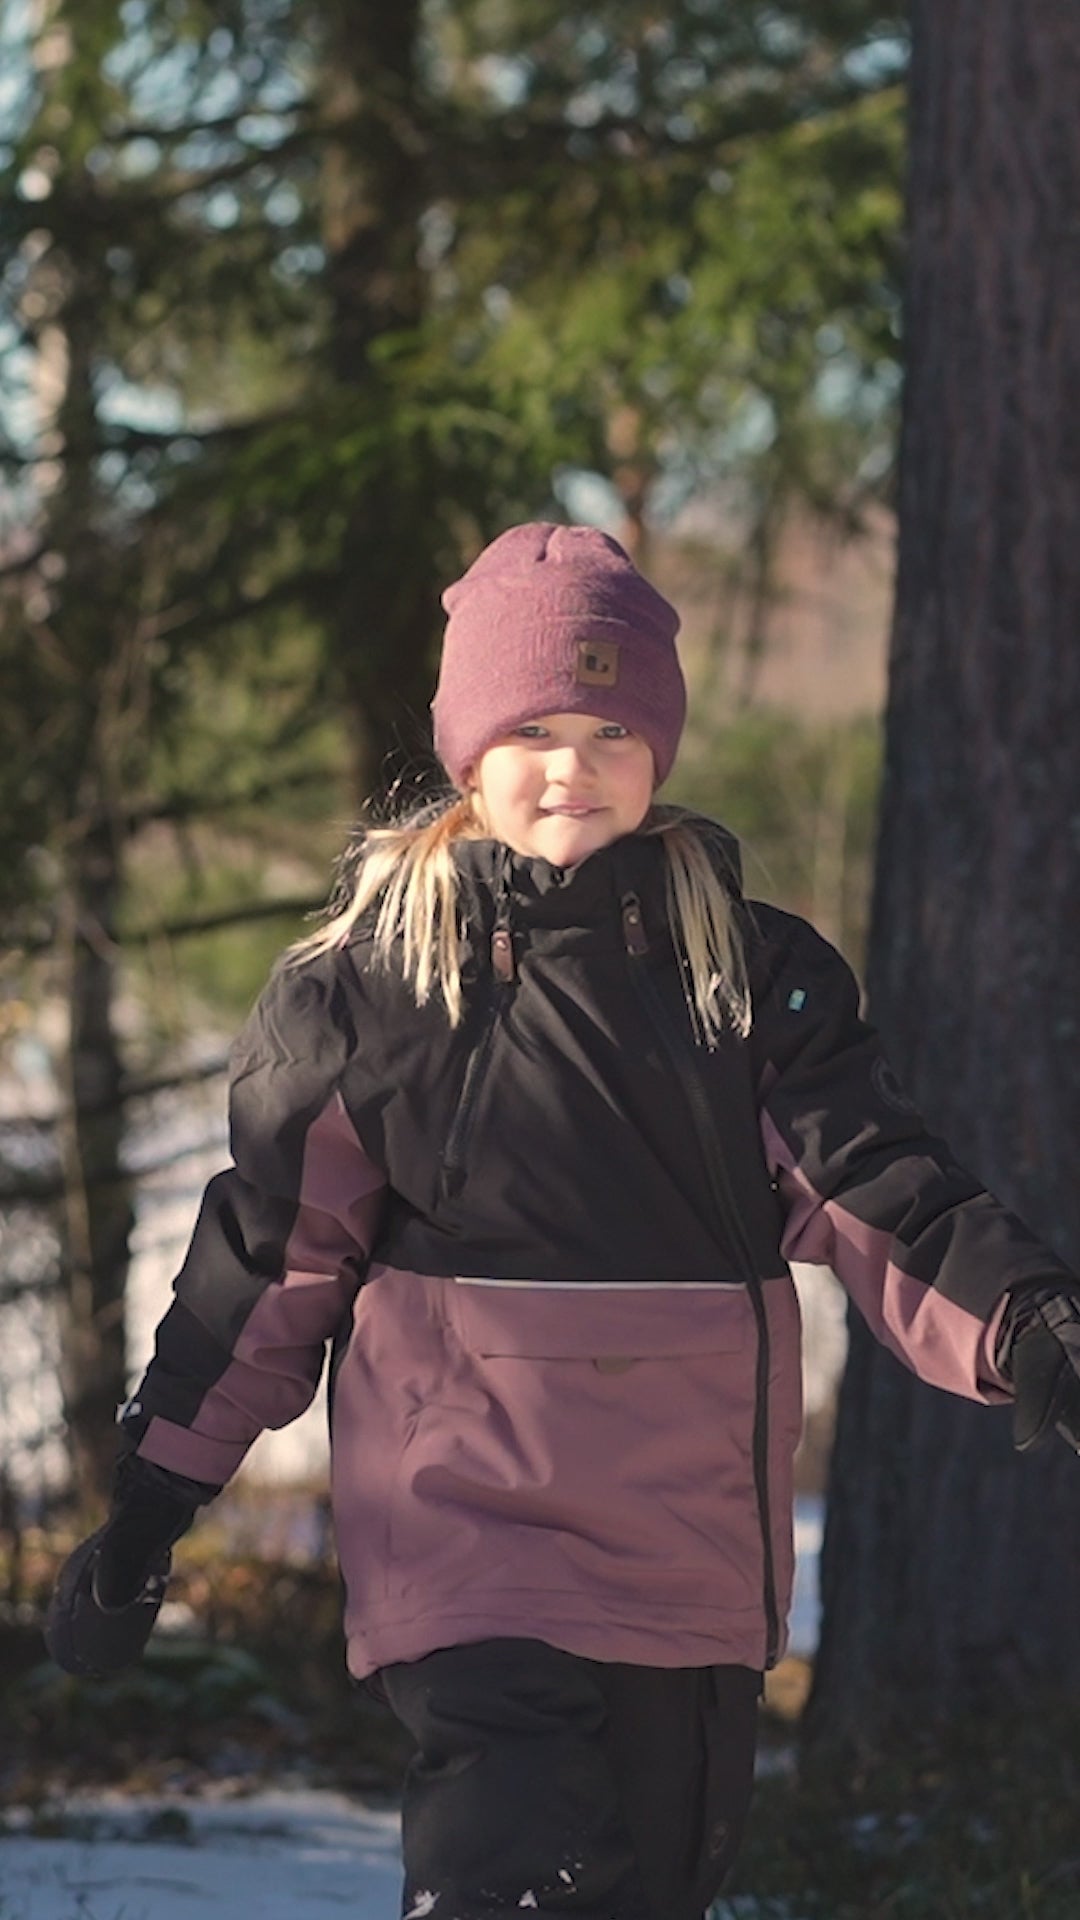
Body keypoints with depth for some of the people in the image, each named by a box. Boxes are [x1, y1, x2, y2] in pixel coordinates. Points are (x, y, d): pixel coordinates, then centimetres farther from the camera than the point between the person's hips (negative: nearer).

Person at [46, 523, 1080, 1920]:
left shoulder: (752, 968, 6)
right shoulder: (367, 979, 0)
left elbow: (872, 1189, -3)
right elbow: (273, 1254, 5)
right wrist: (147, 1509, 5)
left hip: (693, 1536, 4)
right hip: (463, 1511, -3)